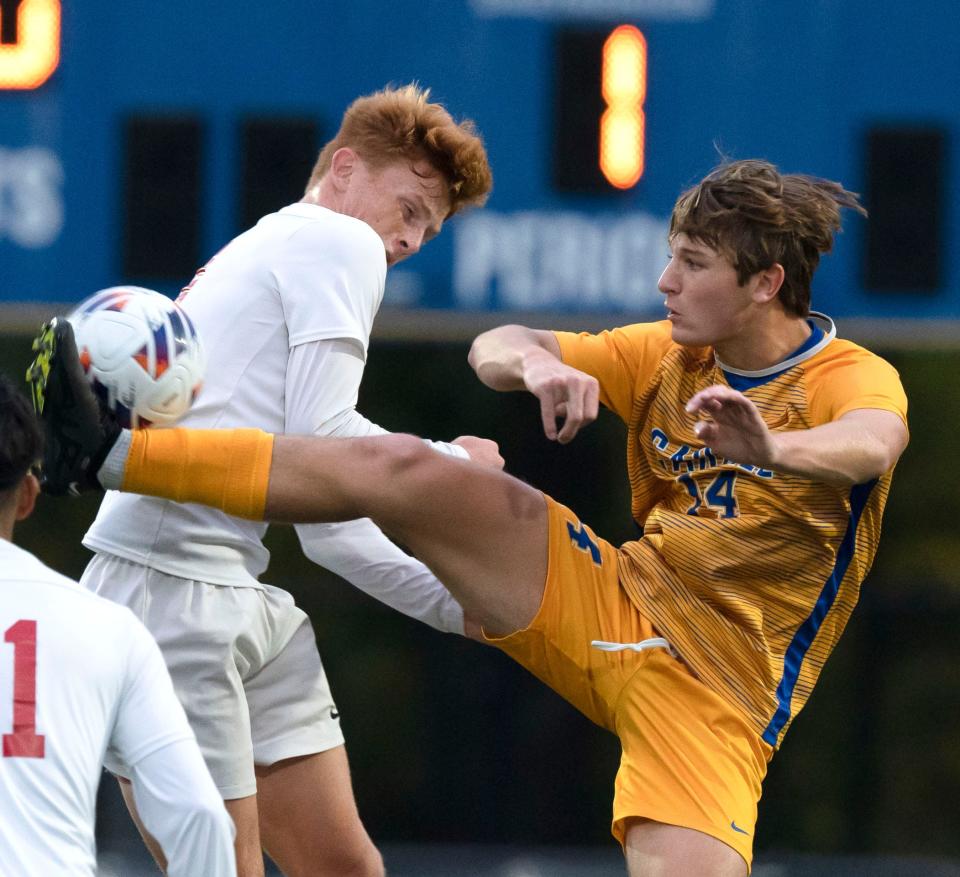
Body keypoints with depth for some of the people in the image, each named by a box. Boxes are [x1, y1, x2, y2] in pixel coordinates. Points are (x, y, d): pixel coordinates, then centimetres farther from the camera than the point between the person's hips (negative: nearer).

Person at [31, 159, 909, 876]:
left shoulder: (851, 380, -11)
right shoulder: (670, 357, 8)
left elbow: (875, 444, -36)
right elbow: (493, 349, 8)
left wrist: (770, 449, -59)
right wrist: (538, 362, -18)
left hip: (715, 685, -5)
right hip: (610, 604, 5)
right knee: (403, 470, -10)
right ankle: (104, 453, -10)